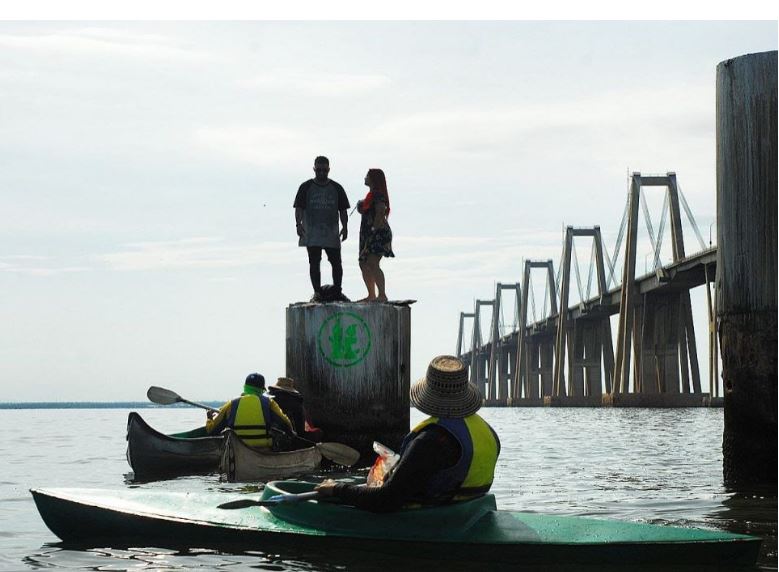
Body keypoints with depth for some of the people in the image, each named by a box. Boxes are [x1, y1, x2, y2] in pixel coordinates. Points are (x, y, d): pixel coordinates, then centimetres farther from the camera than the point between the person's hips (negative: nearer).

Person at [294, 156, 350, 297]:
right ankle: (317, 292, 5)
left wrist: (345, 227, -2)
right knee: (314, 263, 1)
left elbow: (343, 210, 10)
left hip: (332, 233, 1)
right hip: (311, 234, -1)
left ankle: (337, 291, 8)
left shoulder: (336, 188, 10)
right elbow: (299, 208, 1)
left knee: (336, 263, -1)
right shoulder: (306, 187, 5)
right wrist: (298, 224, -15)